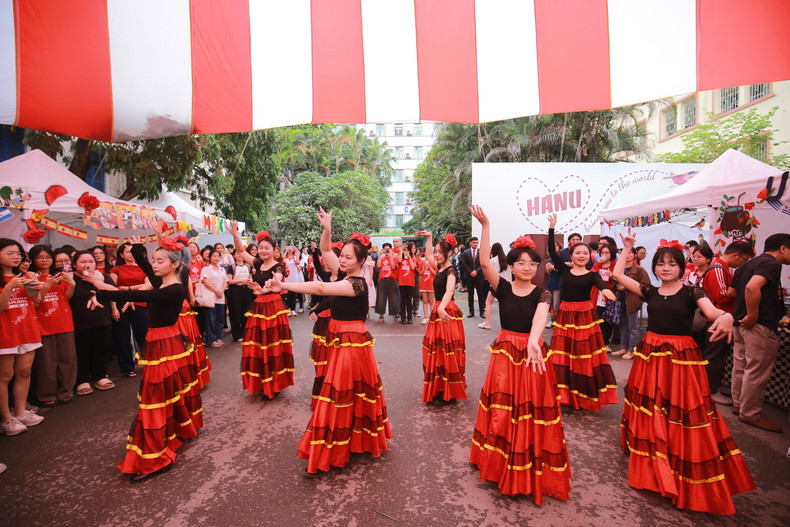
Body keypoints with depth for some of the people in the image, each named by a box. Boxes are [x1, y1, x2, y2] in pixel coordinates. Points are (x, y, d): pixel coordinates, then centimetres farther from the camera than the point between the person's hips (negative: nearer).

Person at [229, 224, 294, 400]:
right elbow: (241, 251, 12)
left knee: (273, 346, -2)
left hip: (273, 307, -6)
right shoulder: (257, 264, 10)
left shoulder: (278, 267, -9)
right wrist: (235, 235, -5)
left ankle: (273, 385, 12)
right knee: (257, 347, 10)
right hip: (258, 307, 7)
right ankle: (261, 383, 26)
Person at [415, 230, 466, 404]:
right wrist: (429, 237, 26)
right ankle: (439, 388, 27)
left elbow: (449, 290, -35)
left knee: (446, 351, -4)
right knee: (437, 350, 14)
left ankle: (448, 394, 7)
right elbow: (428, 255, 30)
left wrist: (441, 308, -51)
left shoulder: (450, 270, -15)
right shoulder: (440, 267, 10)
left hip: (446, 313, -9)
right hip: (438, 311, 9)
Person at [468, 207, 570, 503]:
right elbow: (484, 262, -17)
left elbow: (540, 317, -26)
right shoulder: (502, 287, -3)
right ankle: (501, 463, 31)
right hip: (504, 353, 1)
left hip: (532, 353, 0)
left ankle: (532, 473, 26)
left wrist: (533, 340, -47)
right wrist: (485, 225, -24)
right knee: (502, 412, 9)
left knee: (531, 414, 6)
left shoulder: (542, 294, -4)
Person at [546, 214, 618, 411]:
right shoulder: (564, 270, 5)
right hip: (565, 315, 2)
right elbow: (552, 251, 1)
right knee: (563, 354, 2)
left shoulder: (592, 275, 1)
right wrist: (552, 228, -3)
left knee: (585, 355, 1)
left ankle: (585, 394, 15)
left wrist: (605, 289, -44)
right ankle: (565, 392, 14)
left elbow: (600, 283, -21)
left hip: (585, 316, -2)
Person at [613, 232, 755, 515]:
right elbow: (618, 274, 3)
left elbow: (712, 312, -20)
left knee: (680, 413, 2)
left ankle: (686, 478, 21)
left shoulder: (692, 292, -3)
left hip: (681, 357, -3)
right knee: (649, 413, 11)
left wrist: (726, 316, -42)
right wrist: (627, 248, 7)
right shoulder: (650, 291, 5)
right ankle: (652, 464, 31)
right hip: (650, 354, 3)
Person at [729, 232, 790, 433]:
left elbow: (731, 292, 19)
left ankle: (739, 404, 28)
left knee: (741, 366, 17)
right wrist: (752, 316, -24)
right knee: (757, 371, 0)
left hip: (741, 323, 9)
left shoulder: (747, 265, 17)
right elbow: (752, 286, -29)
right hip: (761, 326, -9)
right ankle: (751, 414, 8)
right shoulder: (772, 264, -12)